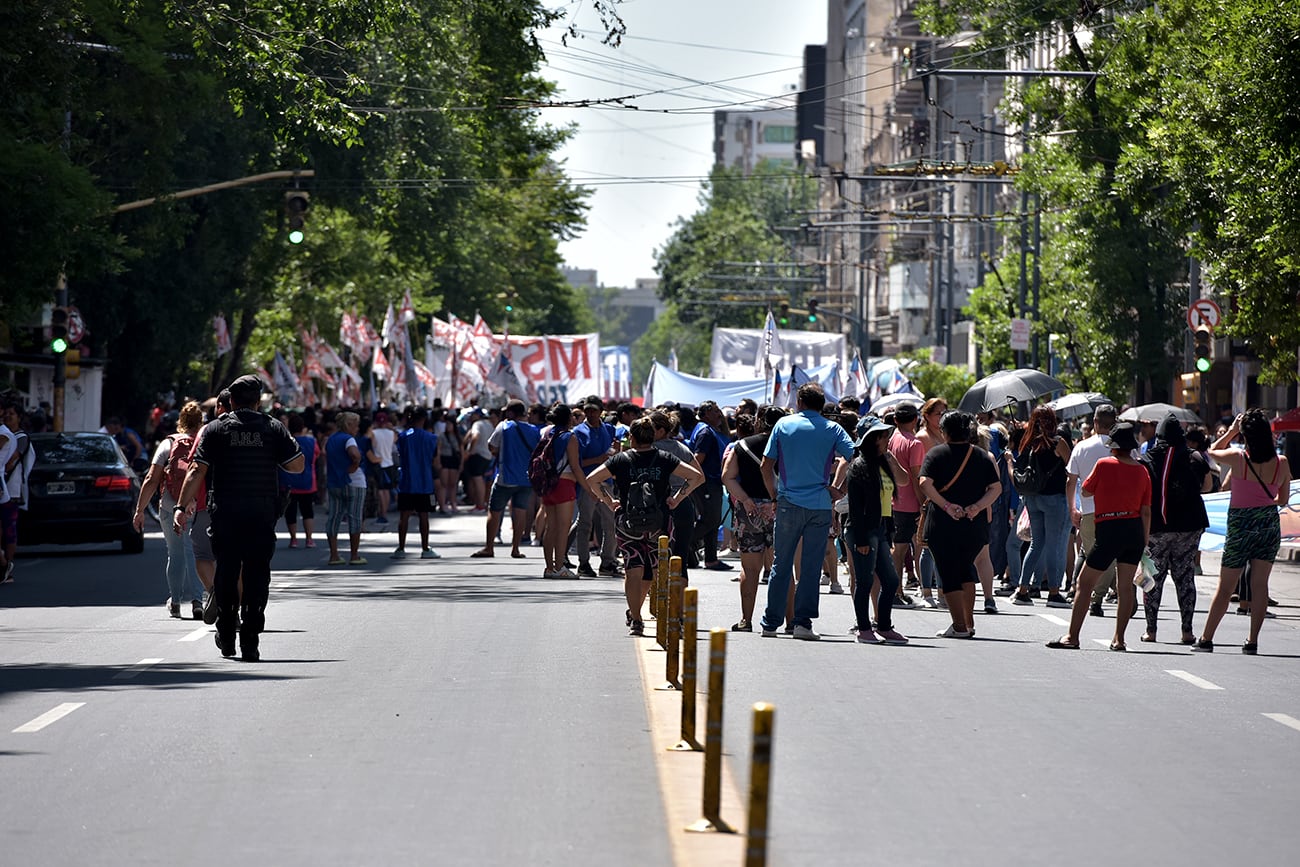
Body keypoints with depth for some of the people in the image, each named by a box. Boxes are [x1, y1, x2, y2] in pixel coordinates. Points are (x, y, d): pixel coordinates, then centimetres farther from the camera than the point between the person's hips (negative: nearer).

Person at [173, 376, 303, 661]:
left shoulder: (215, 429, 2)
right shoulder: (273, 429, 3)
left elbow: (197, 471, -5)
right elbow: (297, 465, 1)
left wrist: (182, 506, -5)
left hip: (224, 513, 0)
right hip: (263, 514, 0)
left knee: (225, 573, 13)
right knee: (256, 576, 2)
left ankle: (226, 637, 20)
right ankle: (250, 641, -4)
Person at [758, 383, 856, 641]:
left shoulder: (784, 425, 3)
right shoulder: (832, 429, 3)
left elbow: (767, 466, 2)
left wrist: (774, 494, 13)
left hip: (789, 504, 0)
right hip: (820, 506, 0)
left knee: (781, 566, 7)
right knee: (811, 567, 3)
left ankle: (770, 623, 8)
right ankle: (803, 622, -1)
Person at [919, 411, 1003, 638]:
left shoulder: (936, 453, -2)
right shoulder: (981, 456, 8)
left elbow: (925, 484, -16)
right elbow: (996, 487, 0)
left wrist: (946, 506, -15)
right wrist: (977, 506, -8)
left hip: (943, 524, -4)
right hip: (975, 525, 4)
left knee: (949, 574, 3)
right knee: (966, 568, 22)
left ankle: (960, 626, -2)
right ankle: (969, 622, 18)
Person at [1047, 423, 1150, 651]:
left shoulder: (1104, 465, -6)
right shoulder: (1142, 471, 5)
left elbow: (1086, 491, 6)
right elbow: (1146, 511, 6)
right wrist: (1143, 542, 11)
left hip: (1109, 529, -4)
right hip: (1135, 530, 4)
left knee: (1085, 582, 2)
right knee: (1126, 585, 10)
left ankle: (1072, 636, 0)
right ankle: (1119, 639, 9)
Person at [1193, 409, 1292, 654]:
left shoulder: (1238, 458, -14)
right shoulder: (1282, 462, -6)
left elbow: (1213, 451, 8)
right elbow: (1283, 499, 7)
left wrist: (1231, 431, 13)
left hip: (1241, 525, -2)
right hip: (1270, 524, 2)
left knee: (1225, 586, 7)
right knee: (1260, 583, 7)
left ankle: (1206, 639, 13)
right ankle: (1253, 641, 5)